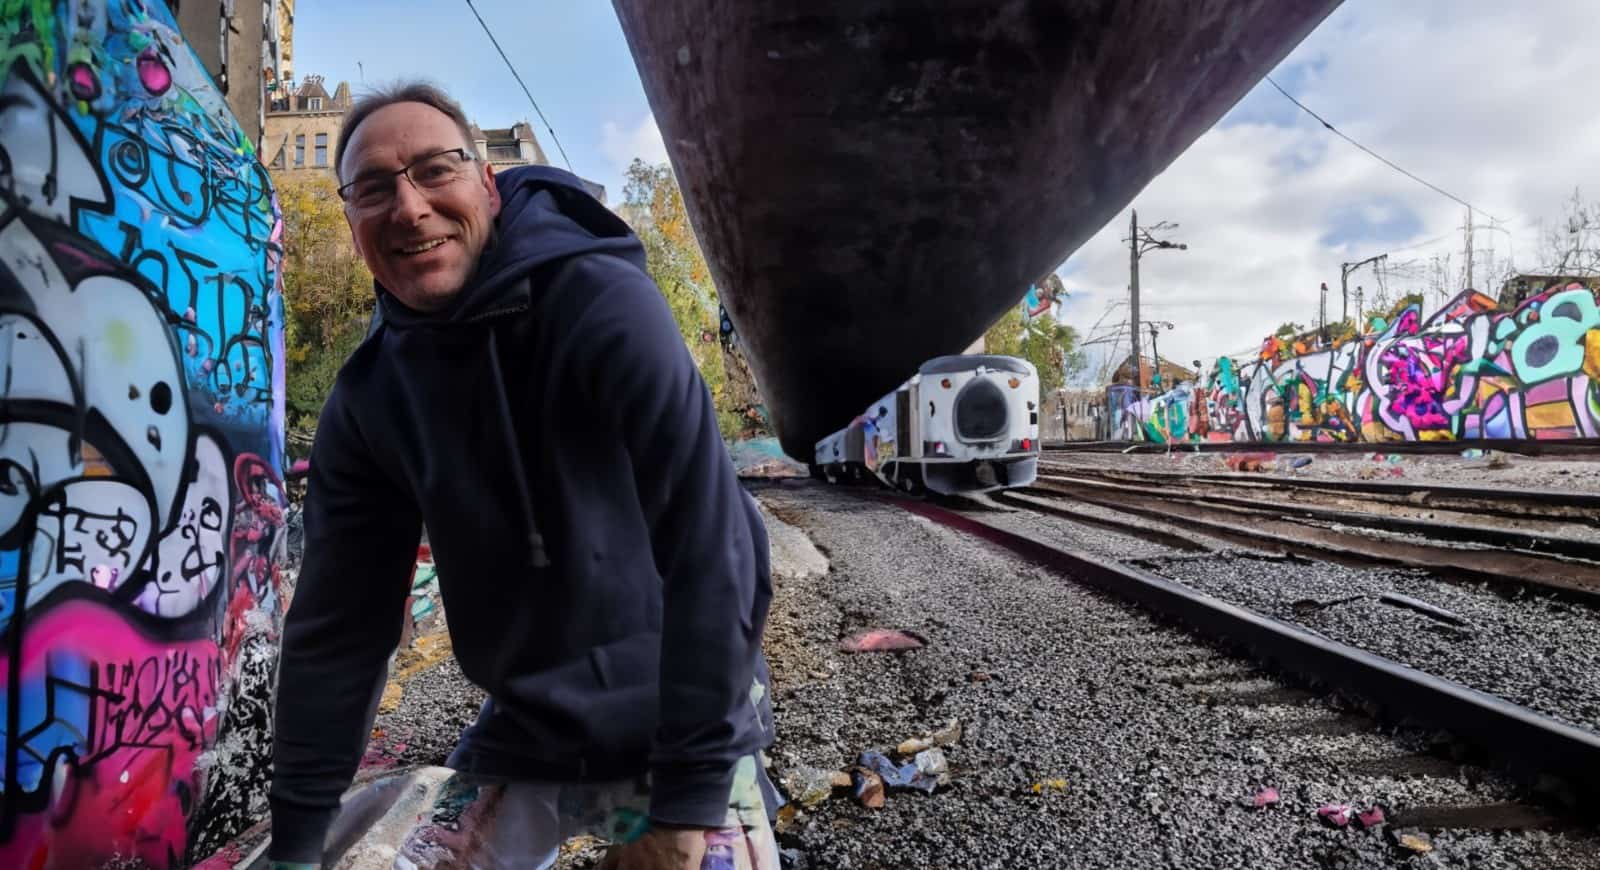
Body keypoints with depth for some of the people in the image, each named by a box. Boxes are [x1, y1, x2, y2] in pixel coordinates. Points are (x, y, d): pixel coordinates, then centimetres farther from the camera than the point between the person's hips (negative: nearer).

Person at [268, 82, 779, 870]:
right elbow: (337, 624, 3)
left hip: (682, 736, -4)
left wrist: (691, 795, -22)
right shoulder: (368, 399, -3)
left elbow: (710, 554, -24)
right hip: (522, 740, 5)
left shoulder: (604, 308, -20)